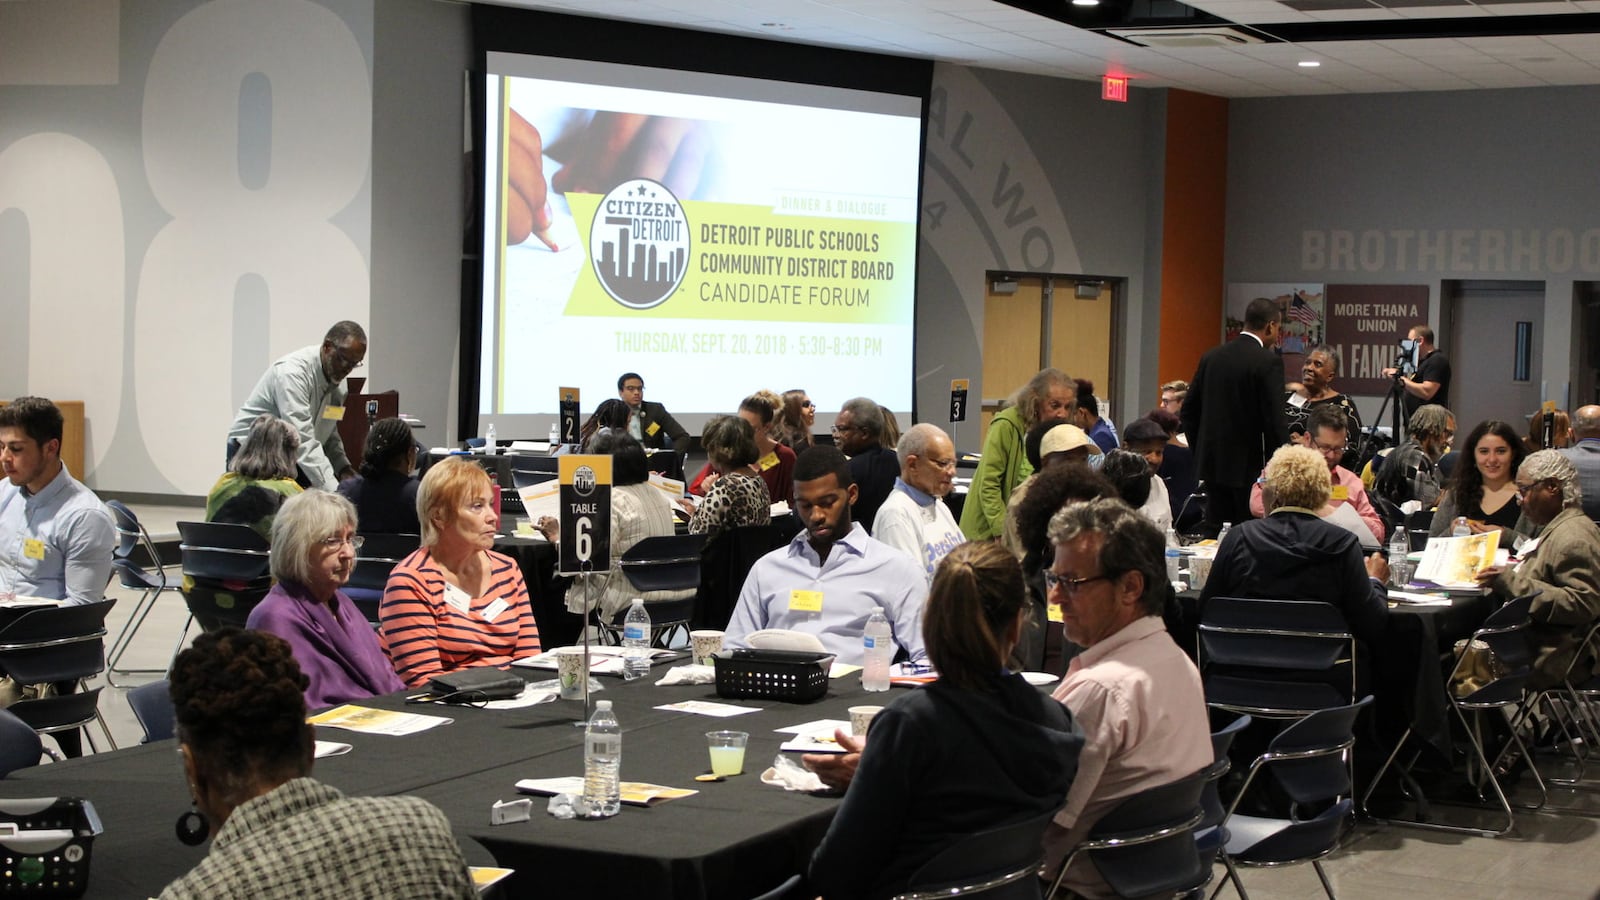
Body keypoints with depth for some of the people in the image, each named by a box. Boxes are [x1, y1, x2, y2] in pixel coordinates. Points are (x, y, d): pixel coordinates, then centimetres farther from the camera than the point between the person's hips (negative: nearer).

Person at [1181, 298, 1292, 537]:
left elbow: (1188, 412, 11)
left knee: (1215, 533, 9)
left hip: (1213, 464, 6)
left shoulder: (1211, 356, 7)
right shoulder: (1268, 362, -12)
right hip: (1249, 467, -6)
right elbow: (1275, 421, -16)